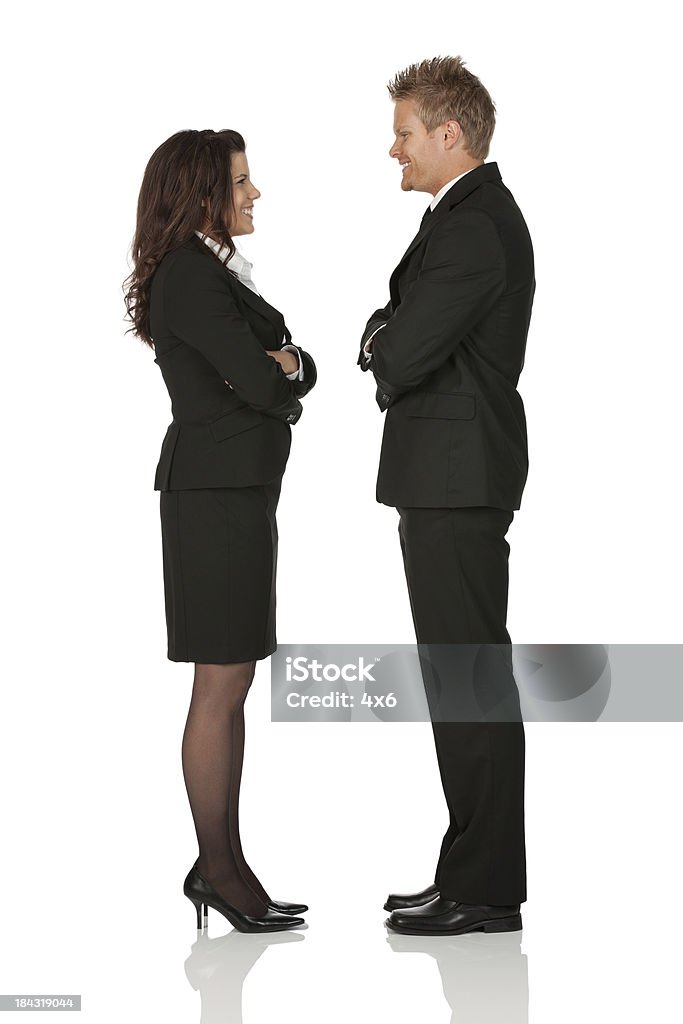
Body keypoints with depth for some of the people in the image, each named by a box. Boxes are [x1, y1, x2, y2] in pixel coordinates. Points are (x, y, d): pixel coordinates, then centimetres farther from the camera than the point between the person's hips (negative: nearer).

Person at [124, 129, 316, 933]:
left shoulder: (216, 272, 18)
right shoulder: (189, 275, -13)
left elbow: (300, 371, 14)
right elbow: (260, 385, -19)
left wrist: (283, 364, -6)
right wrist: (283, 368, 1)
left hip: (238, 489, 10)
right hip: (217, 489, -10)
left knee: (231, 686, 11)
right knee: (221, 688, -5)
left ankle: (220, 862, 16)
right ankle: (220, 870, 2)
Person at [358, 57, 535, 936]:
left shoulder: (475, 230, -17)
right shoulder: (474, 216, 17)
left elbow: (398, 355, -21)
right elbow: (394, 342, 19)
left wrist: (382, 343, 0)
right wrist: (391, 339, -2)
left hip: (456, 483, -11)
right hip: (448, 479, 11)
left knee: (470, 680, -6)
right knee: (465, 677, 13)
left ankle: (483, 892, 0)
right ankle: (478, 872, 21)